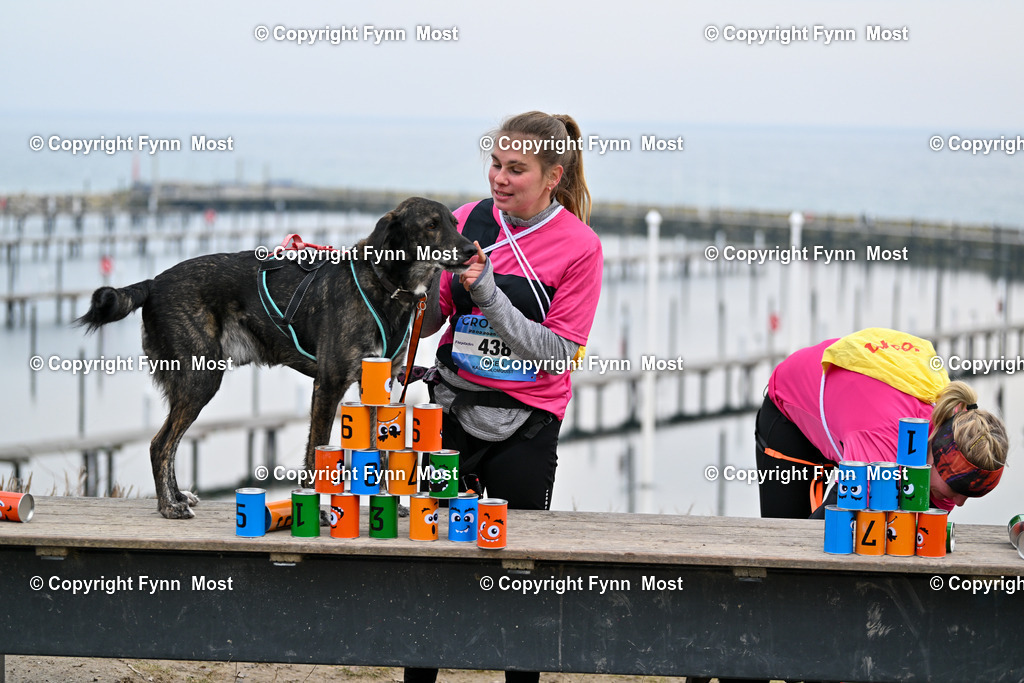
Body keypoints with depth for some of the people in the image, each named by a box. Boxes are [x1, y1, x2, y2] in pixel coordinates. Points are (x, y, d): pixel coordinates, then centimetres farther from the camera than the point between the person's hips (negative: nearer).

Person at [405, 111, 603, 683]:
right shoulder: (469, 222, 3)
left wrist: (489, 295, -20)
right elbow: (428, 323, 8)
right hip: (454, 414, 3)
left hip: (524, 426, -3)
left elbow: (558, 354, -13)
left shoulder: (579, 246, -8)